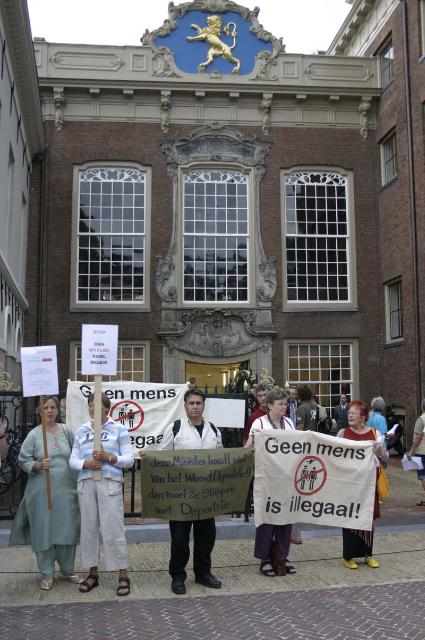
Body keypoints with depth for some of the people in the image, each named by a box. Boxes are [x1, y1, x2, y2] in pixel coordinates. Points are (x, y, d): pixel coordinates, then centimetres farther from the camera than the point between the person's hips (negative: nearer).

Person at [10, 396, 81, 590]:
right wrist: (38, 465, -18)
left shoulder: (67, 432, 5)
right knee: (43, 531, 2)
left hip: (66, 490, 2)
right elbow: (23, 460, -2)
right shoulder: (34, 434, -2)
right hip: (42, 491, -2)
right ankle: (46, 575, 16)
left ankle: (67, 570, 24)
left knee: (67, 529, 6)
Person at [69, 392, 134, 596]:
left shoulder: (119, 429, 4)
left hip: (110, 483, -4)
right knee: (88, 528, 6)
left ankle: (123, 576, 5)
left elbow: (129, 459, 0)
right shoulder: (81, 431, 14)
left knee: (113, 530, -4)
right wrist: (85, 464, -12)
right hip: (86, 484, 4)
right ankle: (93, 573, 20)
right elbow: (73, 459, 9)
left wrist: (109, 458, -16)